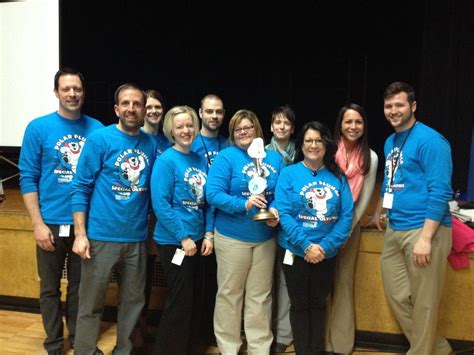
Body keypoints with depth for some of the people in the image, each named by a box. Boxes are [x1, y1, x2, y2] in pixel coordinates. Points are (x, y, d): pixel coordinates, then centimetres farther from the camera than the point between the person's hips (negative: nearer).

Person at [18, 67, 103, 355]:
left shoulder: (97, 129, 1)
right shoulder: (39, 128, -4)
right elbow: (28, 178, -4)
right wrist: (38, 223, -10)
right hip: (52, 223, -1)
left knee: (80, 286, 15)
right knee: (50, 288, 13)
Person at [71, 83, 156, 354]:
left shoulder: (151, 144, 6)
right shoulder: (99, 139, -6)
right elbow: (81, 187, -7)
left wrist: (153, 226, 5)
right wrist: (80, 234, -12)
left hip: (137, 238, 4)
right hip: (102, 236, -4)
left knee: (134, 301, 15)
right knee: (92, 304, 7)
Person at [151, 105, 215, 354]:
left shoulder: (201, 160, 6)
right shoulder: (166, 160, -13)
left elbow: (207, 201, 10)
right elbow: (160, 204, -19)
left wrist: (208, 234, 1)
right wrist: (183, 238, -17)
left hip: (196, 240, 7)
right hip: (173, 241, -6)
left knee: (193, 299, 17)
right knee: (180, 301, 3)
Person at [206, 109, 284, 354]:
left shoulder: (274, 158, 7)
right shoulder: (226, 157, -8)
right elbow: (213, 194, -16)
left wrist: (276, 211, -12)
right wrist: (244, 204, -27)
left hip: (266, 238, 4)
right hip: (232, 237, -4)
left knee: (260, 297, 14)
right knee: (229, 294, 9)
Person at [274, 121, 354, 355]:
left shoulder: (338, 176, 2)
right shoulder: (289, 173, -5)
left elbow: (346, 215, -4)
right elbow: (283, 213, -13)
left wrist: (325, 246, -15)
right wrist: (306, 245, -19)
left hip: (326, 253, 2)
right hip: (295, 251, -2)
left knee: (318, 303, 17)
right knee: (300, 304, 11)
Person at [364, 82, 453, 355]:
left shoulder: (430, 140, -13)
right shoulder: (390, 142, 13)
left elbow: (440, 192, -18)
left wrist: (425, 238, -22)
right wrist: (378, 214, 32)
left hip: (424, 229, -8)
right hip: (394, 230, 9)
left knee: (423, 302, 5)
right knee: (396, 296, 15)